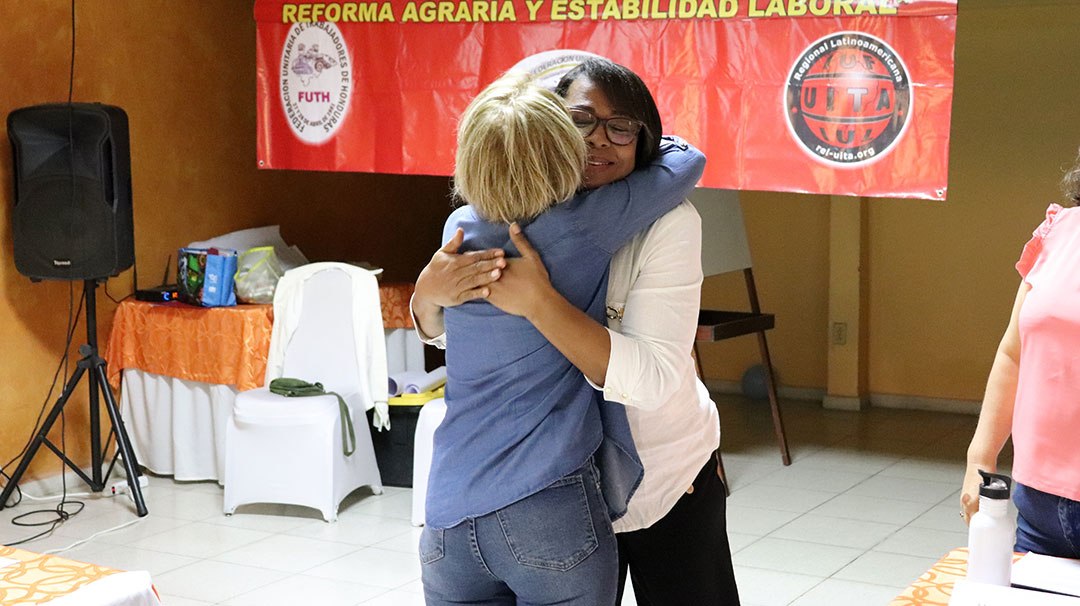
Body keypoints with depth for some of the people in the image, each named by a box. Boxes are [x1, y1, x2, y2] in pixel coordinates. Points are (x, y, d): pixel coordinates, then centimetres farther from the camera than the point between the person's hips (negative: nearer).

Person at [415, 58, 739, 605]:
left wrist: (537, 300, -40)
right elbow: (441, 332, 1)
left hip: (671, 478, -2)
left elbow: (652, 380, -31)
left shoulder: (668, 224, -21)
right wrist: (429, 290, -23)